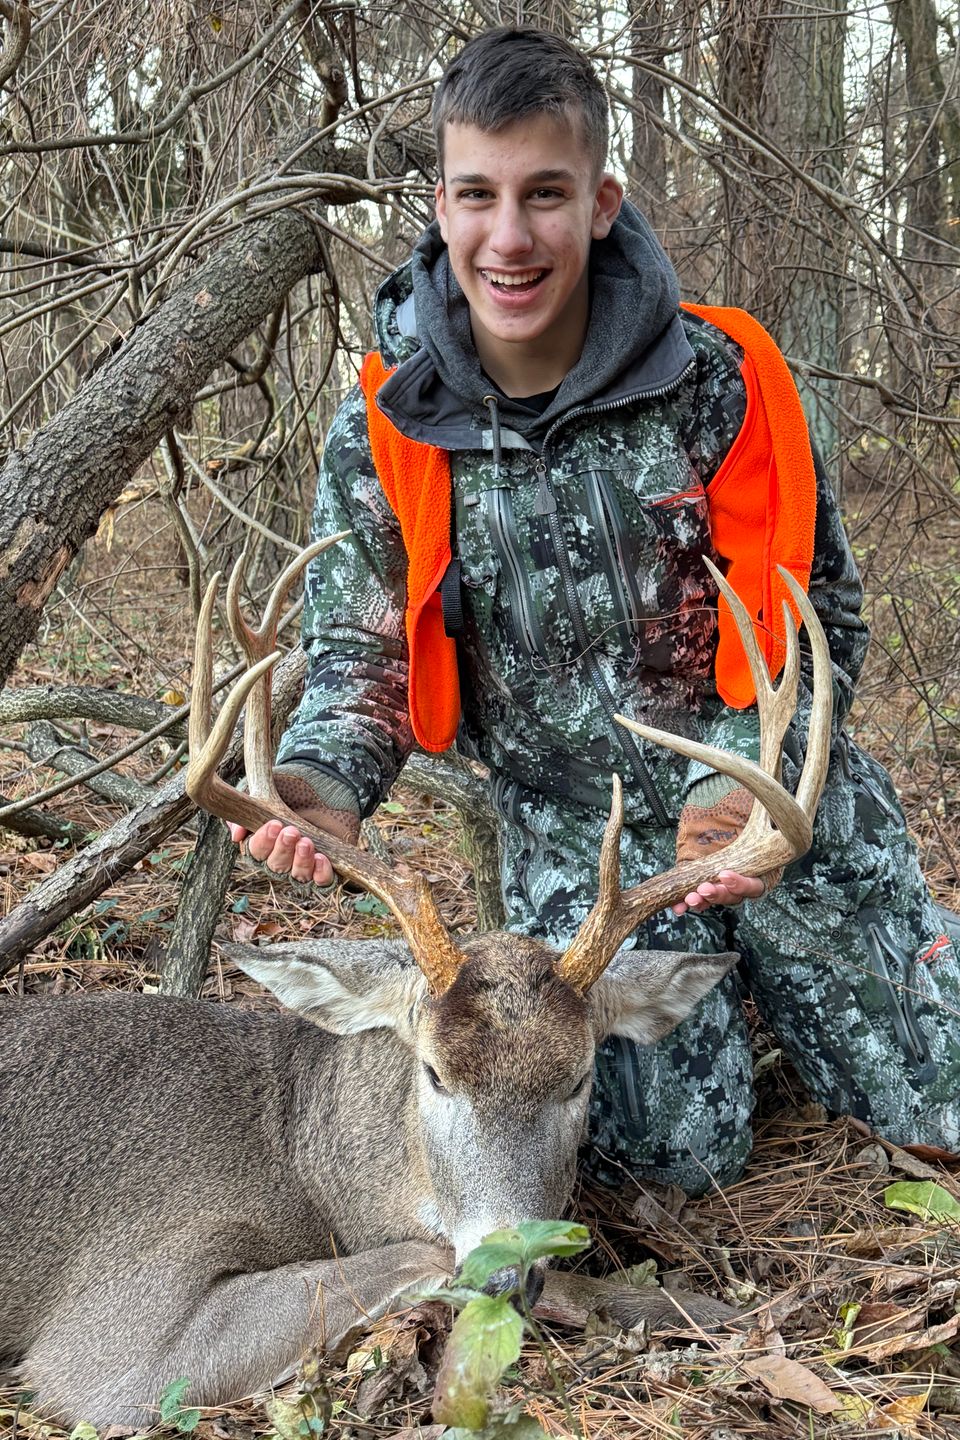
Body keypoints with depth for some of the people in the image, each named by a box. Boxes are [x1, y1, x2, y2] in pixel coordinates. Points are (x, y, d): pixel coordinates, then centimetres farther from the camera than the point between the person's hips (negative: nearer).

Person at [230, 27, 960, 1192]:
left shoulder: (714, 380, -16)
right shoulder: (382, 435, -11)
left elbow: (815, 615, -10)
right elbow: (361, 657, -4)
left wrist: (744, 782, -28)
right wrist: (321, 781, -27)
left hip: (785, 803, 0)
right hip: (575, 844, 0)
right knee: (680, 1151, -6)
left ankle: (754, 971, 36)